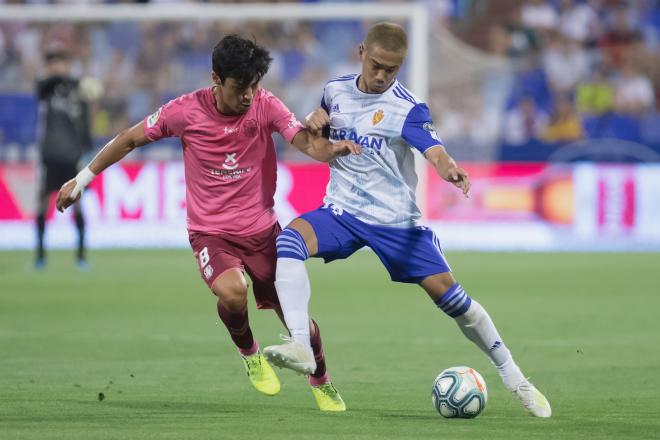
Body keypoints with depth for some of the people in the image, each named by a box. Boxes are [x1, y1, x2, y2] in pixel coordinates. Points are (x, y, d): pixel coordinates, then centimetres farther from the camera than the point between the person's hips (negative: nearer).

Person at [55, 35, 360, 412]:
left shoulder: (266, 105, -11)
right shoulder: (186, 111, -13)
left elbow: (307, 142, -25)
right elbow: (130, 140, 2)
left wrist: (333, 148, -48)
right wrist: (83, 179, 7)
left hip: (262, 230, 2)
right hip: (210, 232, -2)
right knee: (232, 293, -32)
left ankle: (321, 382, 34)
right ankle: (249, 353, 2)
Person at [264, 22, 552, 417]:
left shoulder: (408, 108, -10)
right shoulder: (336, 91, 4)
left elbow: (435, 151, -26)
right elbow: (317, 143, 21)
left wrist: (450, 169, -50)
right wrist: (314, 122, -4)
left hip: (396, 218, -3)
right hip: (342, 210, 3)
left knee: (446, 291, -7)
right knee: (291, 239, -28)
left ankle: (514, 378, 10)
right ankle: (300, 347, -36)